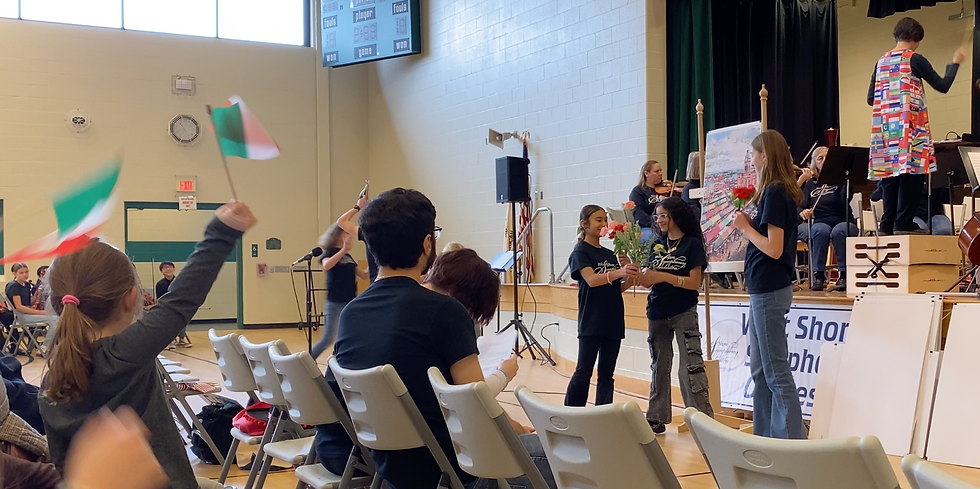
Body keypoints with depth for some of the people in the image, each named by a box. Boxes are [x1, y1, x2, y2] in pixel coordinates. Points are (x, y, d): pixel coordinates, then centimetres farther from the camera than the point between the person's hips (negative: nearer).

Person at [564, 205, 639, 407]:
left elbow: (619, 288, 15)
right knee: (583, 372, -6)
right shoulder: (580, 252, -5)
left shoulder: (610, 254, 15)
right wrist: (619, 272, -38)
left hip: (613, 323, 6)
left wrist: (631, 278, -6)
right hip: (591, 323, -6)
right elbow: (591, 279, -22)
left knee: (606, 374, 9)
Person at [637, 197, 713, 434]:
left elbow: (694, 282, -12)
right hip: (657, 314, 6)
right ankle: (656, 418, 19)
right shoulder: (657, 245, 10)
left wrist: (665, 277, -22)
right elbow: (648, 281, 8)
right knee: (659, 367, 11)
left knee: (690, 367, -8)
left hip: (684, 314, -6)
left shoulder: (692, 244, -5)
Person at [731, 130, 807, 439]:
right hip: (765, 289, 10)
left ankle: (793, 441, 1)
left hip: (769, 291, -10)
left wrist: (745, 227, -9)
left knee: (776, 372, -5)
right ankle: (765, 436, 23)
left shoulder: (774, 193, -15)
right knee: (760, 369, 15)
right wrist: (749, 224, 2)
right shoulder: (780, 192, 12)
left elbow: (774, 248, -21)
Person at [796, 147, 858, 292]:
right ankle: (818, 275, -31)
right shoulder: (810, 184, 15)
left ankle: (844, 274, -31)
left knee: (839, 231, -36)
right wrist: (802, 213, -21)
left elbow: (844, 201, -11)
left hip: (842, 223, -1)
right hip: (818, 223, 1)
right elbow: (800, 207, 3)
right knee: (822, 230, -35)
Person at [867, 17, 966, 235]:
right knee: (910, 173, -6)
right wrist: (955, 63, 12)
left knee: (890, 175, 6)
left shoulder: (881, 61, 13)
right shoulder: (915, 59, -5)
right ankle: (904, 224, -10)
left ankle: (887, 224, 3)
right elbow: (943, 86, -1)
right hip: (909, 129, -6)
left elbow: (870, 99, 14)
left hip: (886, 131, 6)